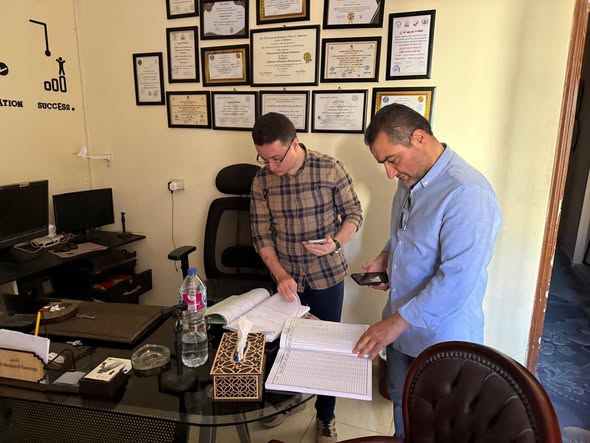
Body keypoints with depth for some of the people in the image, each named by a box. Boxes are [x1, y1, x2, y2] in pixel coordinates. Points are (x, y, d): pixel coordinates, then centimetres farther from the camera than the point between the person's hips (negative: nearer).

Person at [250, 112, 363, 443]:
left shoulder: (330, 169, -16)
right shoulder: (261, 181, -8)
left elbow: (354, 214, -6)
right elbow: (261, 235, -6)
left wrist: (336, 244, -25)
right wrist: (280, 275, -19)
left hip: (327, 275, -2)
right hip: (286, 277, 3)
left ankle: (326, 415, 35)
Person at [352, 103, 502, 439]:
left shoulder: (467, 194, -27)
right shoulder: (411, 181, 2)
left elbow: (457, 280, -30)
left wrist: (396, 322, -25)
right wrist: (386, 258, 0)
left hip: (441, 338, -7)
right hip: (403, 326, 7)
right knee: (402, 403, 26)